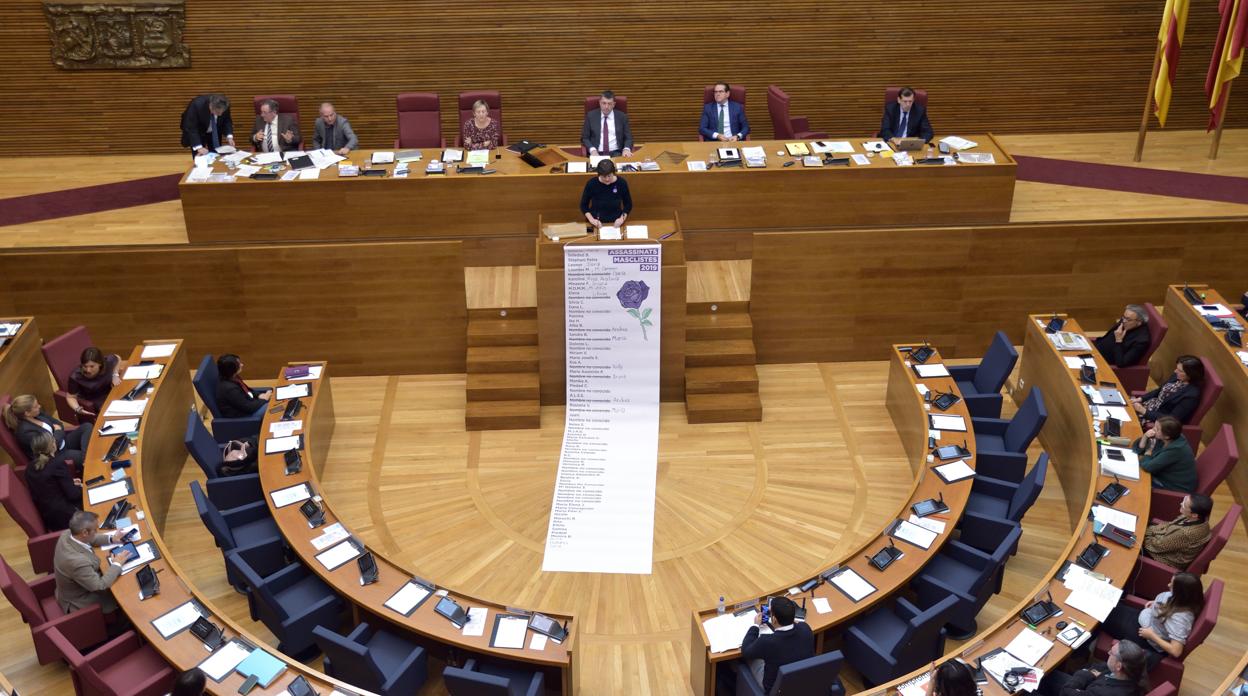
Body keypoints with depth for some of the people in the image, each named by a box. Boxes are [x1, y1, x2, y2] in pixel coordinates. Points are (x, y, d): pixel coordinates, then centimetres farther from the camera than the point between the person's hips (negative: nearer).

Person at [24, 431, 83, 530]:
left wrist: (70, 482, 17)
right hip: (63, 516, -8)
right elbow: (72, 494, -17)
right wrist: (82, 487, 4)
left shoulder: (30, 468, 0)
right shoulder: (58, 463, -22)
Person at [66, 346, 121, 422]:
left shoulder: (108, 362, -21)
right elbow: (71, 397, -12)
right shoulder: (76, 376, -27)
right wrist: (78, 409, -30)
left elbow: (118, 359, 6)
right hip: (88, 401, -3)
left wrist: (115, 375, -6)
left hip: (109, 395, 3)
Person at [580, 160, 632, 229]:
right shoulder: (591, 184, -8)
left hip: (615, 223, 1)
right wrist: (591, 219, -11)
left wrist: (622, 218, -9)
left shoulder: (621, 183, -6)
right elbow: (583, 205, 3)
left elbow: (628, 204, 7)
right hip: (596, 224, 0)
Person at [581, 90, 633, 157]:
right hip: (597, 154, 0)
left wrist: (626, 149, -14)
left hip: (616, 154, 0)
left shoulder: (622, 116, 9)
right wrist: (592, 150, -12)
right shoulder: (591, 116, 8)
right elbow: (584, 138, 8)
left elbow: (628, 138, 9)